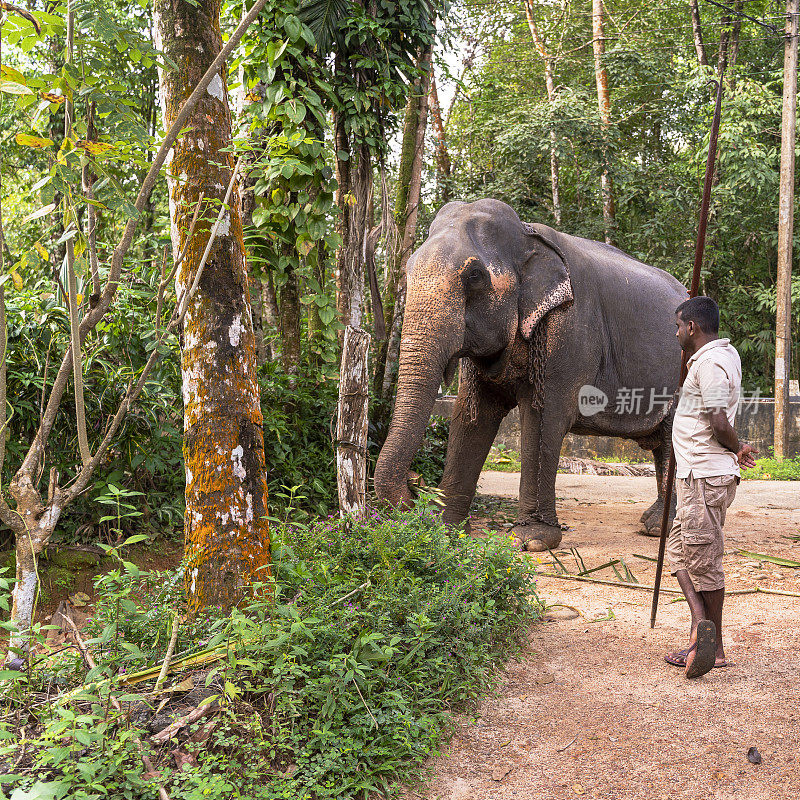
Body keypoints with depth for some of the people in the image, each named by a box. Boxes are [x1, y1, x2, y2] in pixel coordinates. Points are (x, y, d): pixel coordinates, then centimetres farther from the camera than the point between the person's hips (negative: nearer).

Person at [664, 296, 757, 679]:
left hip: (705, 477, -10)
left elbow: (719, 425, -24)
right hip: (696, 475, 10)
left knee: (702, 561, -4)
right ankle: (701, 626, 7)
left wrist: (738, 449, -6)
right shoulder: (726, 353, 16)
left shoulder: (711, 363, -17)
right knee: (679, 550, 12)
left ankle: (714, 647, 2)